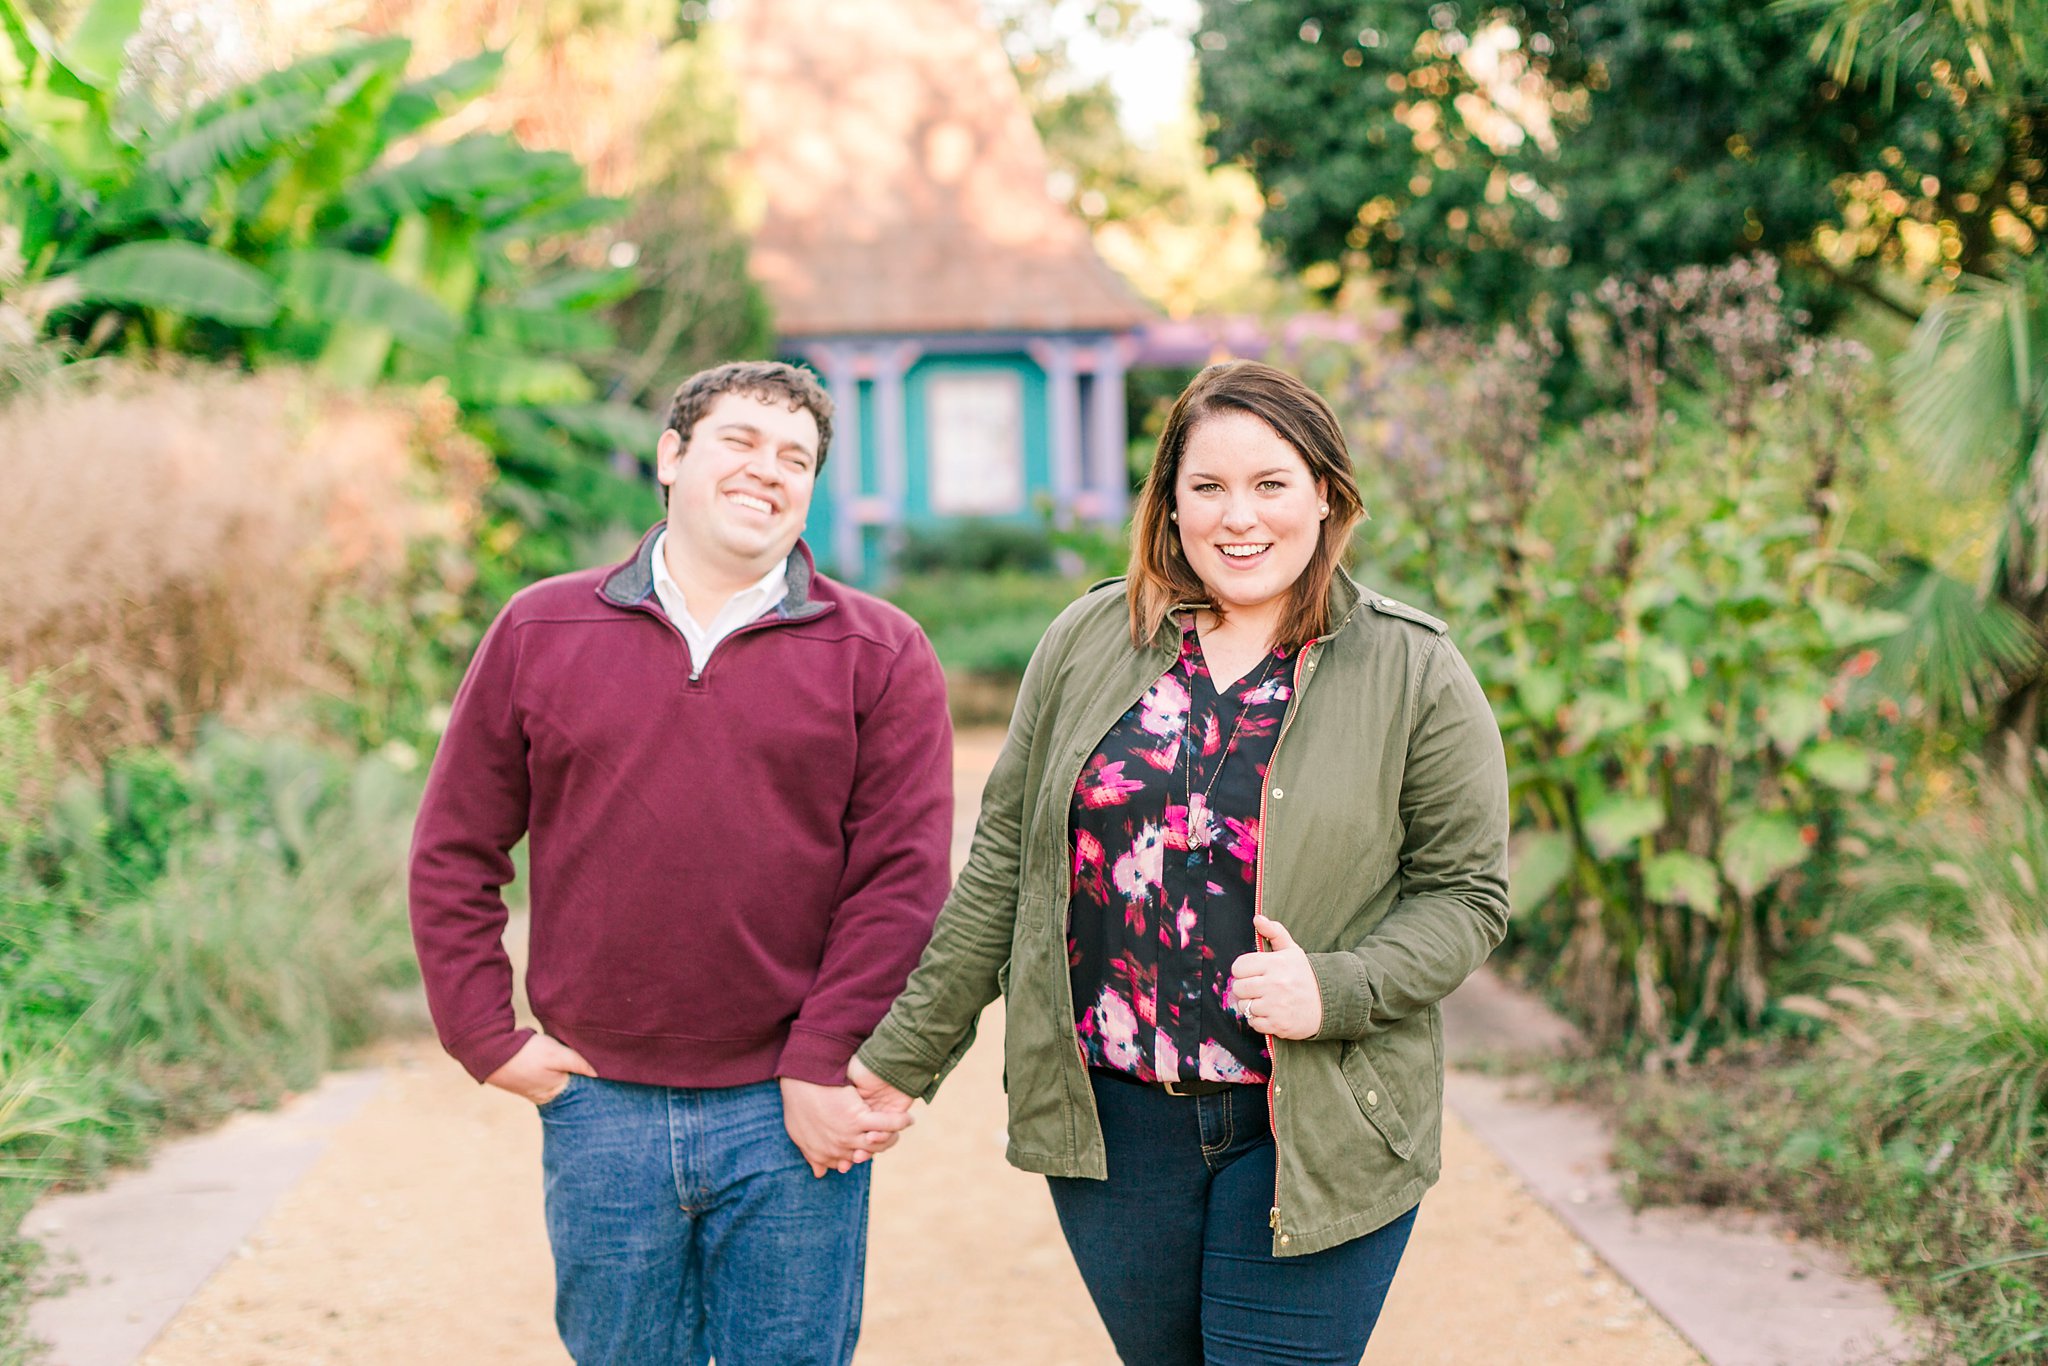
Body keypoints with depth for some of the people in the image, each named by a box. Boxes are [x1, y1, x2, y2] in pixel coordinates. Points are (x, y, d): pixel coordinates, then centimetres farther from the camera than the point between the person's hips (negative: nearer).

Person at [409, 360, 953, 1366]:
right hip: (600, 1112, 1)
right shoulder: (538, 632, 5)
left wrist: (822, 1067, -10)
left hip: (793, 1127, -1)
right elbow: (454, 852, 8)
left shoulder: (880, 655, 1)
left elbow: (903, 877, -4)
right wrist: (488, 1038, 1)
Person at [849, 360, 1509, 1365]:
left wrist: (1335, 990, -18)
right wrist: (906, 1054, 9)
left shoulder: (1414, 673, -3)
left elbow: (1466, 893, 0)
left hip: (1313, 1131, -2)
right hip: (1111, 1121, 3)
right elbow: (1004, 858, 8)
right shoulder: (1090, 641, 4)